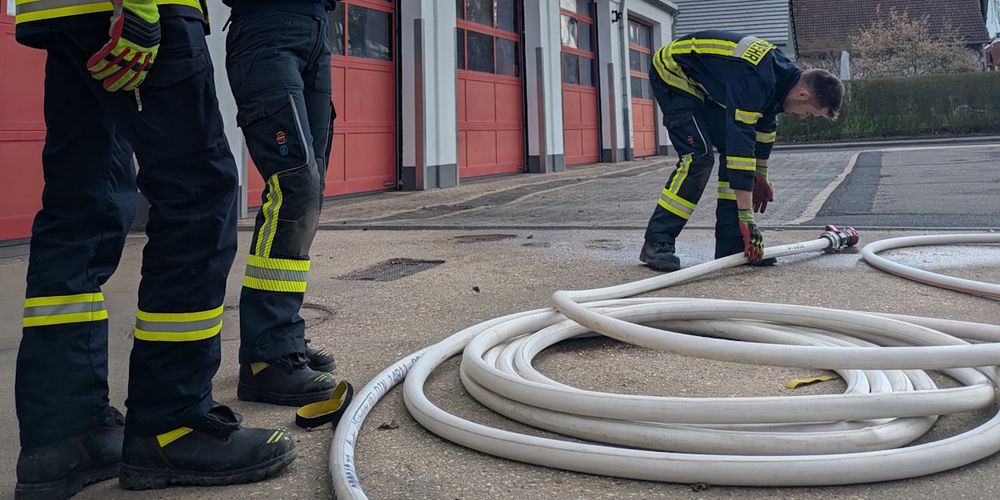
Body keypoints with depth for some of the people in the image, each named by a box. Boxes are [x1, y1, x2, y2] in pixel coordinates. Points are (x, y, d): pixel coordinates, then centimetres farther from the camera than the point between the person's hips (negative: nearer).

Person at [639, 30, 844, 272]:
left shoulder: (783, 72, -5)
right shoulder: (752, 81, -35)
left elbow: (766, 121, 11)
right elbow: (741, 145, -38)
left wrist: (761, 176, 18)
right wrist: (746, 218, -37)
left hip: (705, 84, 9)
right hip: (672, 73, -9)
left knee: (732, 149, -1)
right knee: (699, 156, -20)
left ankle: (731, 244, 0)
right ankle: (656, 243, -15)